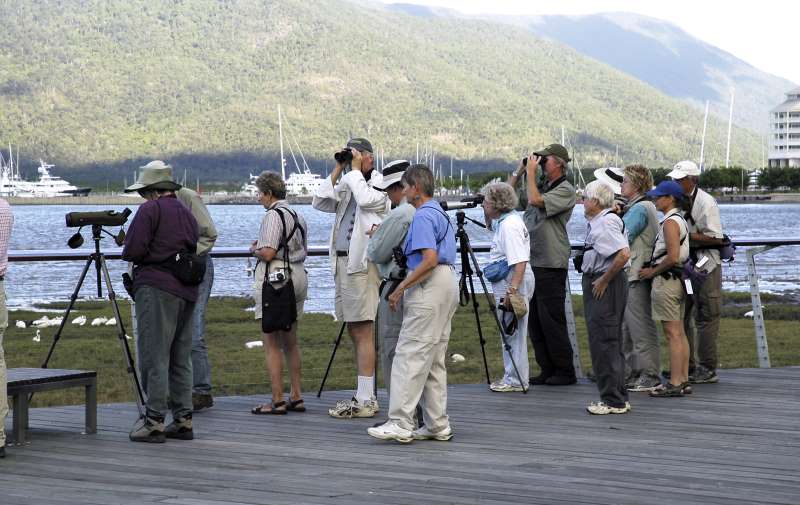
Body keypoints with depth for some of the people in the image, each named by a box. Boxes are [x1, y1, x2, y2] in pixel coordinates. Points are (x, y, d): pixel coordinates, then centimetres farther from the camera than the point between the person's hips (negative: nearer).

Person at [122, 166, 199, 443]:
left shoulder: (150, 209, -6)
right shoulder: (187, 214, 18)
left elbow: (132, 251, -12)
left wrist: (129, 253, 9)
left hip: (156, 290, -8)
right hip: (187, 292, 8)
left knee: (154, 357, -6)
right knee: (180, 359, 12)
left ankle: (154, 422, -8)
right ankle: (183, 420, 13)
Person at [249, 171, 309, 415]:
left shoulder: (273, 215, -14)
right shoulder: (297, 215, 14)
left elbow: (268, 253, -22)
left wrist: (255, 249, 0)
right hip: (298, 277, 9)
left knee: (272, 344, -4)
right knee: (291, 342, 16)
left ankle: (278, 401, -4)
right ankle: (296, 397, 18)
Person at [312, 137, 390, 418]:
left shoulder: (380, 184, -3)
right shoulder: (347, 185, 18)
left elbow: (366, 200, -23)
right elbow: (320, 203, 9)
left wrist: (356, 170, -11)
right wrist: (336, 171, 4)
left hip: (363, 264, -8)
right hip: (342, 262, 8)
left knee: (363, 332, -9)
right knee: (354, 333, 11)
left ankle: (364, 401, -9)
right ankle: (365, 398, 18)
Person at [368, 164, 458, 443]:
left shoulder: (423, 216, -14)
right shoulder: (440, 213, 19)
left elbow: (430, 259, -23)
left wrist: (401, 288, -18)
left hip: (429, 287, -11)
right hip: (448, 283, 11)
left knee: (410, 356, -11)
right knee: (434, 360, 11)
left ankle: (400, 423, -15)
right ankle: (437, 425, 12)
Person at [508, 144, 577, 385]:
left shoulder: (565, 190, -7)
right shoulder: (540, 186, 16)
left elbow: (536, 200, -22)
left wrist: (531, 171, -11)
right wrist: (520, 171, 10)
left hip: (551, 265, -8)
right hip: (532, 263, 8)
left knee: (551, 319, -7)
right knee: (534, 320, 9)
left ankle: (565, 371, 0)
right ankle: (547, 369, 14)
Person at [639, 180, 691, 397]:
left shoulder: (670, 222, -15)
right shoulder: (680, 220, 16)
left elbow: (673, 257, -23)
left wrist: (653, 271, -12)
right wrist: (654, 268, 15)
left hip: (666, 281, -10)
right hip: (678, 279, 10)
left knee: (673, 334, -9)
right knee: (679, 333, 12)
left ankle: (674, 383, -8)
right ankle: (683, 380, 15)